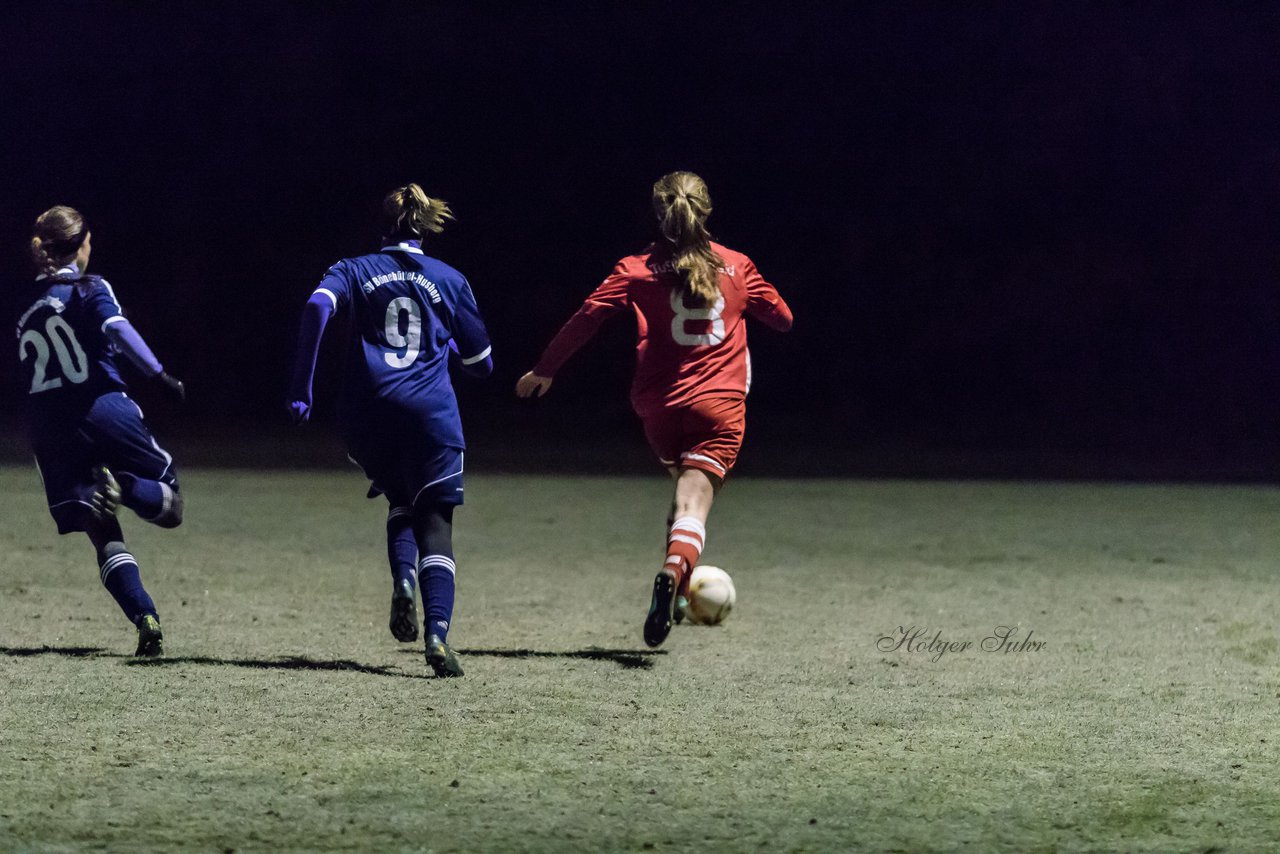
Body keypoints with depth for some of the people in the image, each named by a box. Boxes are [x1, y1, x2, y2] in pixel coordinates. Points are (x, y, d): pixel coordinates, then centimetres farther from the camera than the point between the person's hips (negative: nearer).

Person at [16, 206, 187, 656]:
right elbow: (119, 331, -17)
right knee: (170, 505, 9)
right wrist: (161, 376, -20)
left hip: (49, 429, 4)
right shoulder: (90, 289, 1)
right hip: (104, 409, -4)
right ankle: (120, 486, -23)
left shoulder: (26, 303, 17)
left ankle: (145, 620, -14)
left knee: (104, 536, 5)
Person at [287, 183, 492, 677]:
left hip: (368, 417, 1)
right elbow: (481, 363, 16)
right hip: (431, 414, -1)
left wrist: (300, 387, -10)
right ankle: (437, 635, -19)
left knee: (401, 503, 25)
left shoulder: (355, 271, 12)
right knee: (435, 524, 1)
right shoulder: (449, 281, 13)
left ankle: (403, 578, -5)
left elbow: (318, 307, -10)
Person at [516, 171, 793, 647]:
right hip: (719, 405, -1)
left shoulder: (638, 270, 2)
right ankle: (675, 570, -41)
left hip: (659, 406, 1)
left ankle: (675, 579, 22)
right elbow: (782, 319, 18)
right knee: (693, 505, -11)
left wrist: (543, 370, 7)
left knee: (685, 485, 27)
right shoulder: (736, 267, 7)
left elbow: (586, 318, -2)